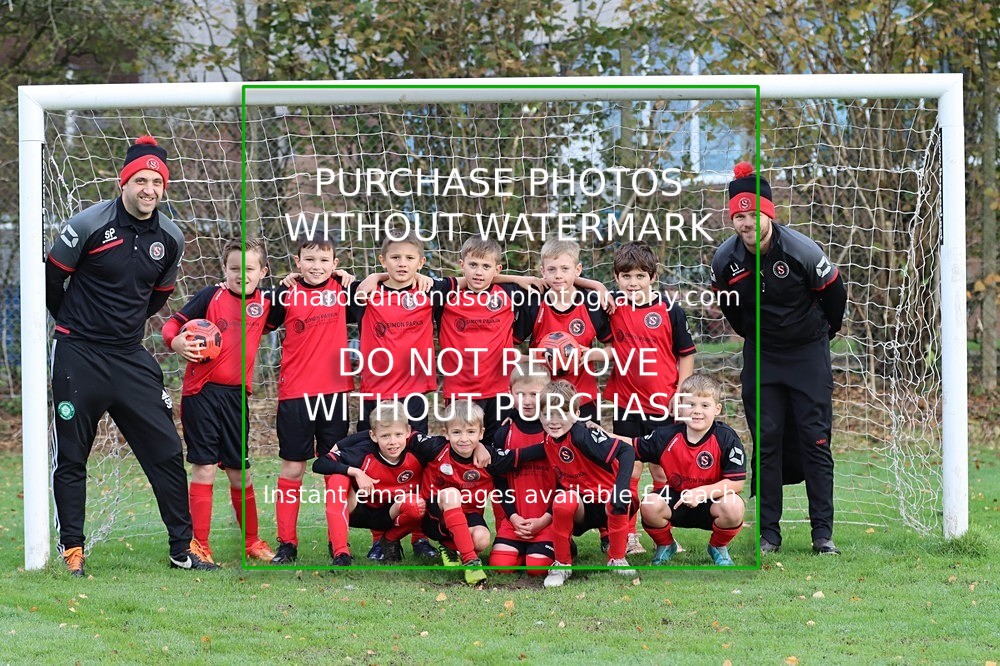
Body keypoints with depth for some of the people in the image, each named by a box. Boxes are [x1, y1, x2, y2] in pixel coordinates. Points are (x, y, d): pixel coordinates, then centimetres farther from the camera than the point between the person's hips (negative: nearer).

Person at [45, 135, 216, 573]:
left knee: (166, 451, 0)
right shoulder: (91, 224, -11)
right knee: (71, 458, 3)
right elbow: (51, 277, 1)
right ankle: (72, 549, 11)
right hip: (78, 356, -4)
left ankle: (183, 548, 8)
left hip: (130, 357, 4)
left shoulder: (170, 238, 3)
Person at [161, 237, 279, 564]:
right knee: (204, 467, -2)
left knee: (240, 471, 11)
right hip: (201, 392, -3)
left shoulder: (265, 304, 6)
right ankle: (199, 545, 3)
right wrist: (176, 342, -22)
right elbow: (173, 323, -1)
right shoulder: (211, 296, -2)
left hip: (236, 395, 3)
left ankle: (252, 542, 23)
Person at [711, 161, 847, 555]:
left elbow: (834, 293, -3)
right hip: (760, 356, 3)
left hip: (808, 352, -3)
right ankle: (768, 533, 6)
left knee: (815, 441, -4)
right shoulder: (726, 258, -10)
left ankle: (823, 532, 0)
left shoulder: (802, 251, -20)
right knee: (766, 443, 1)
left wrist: (823, 332, 10)